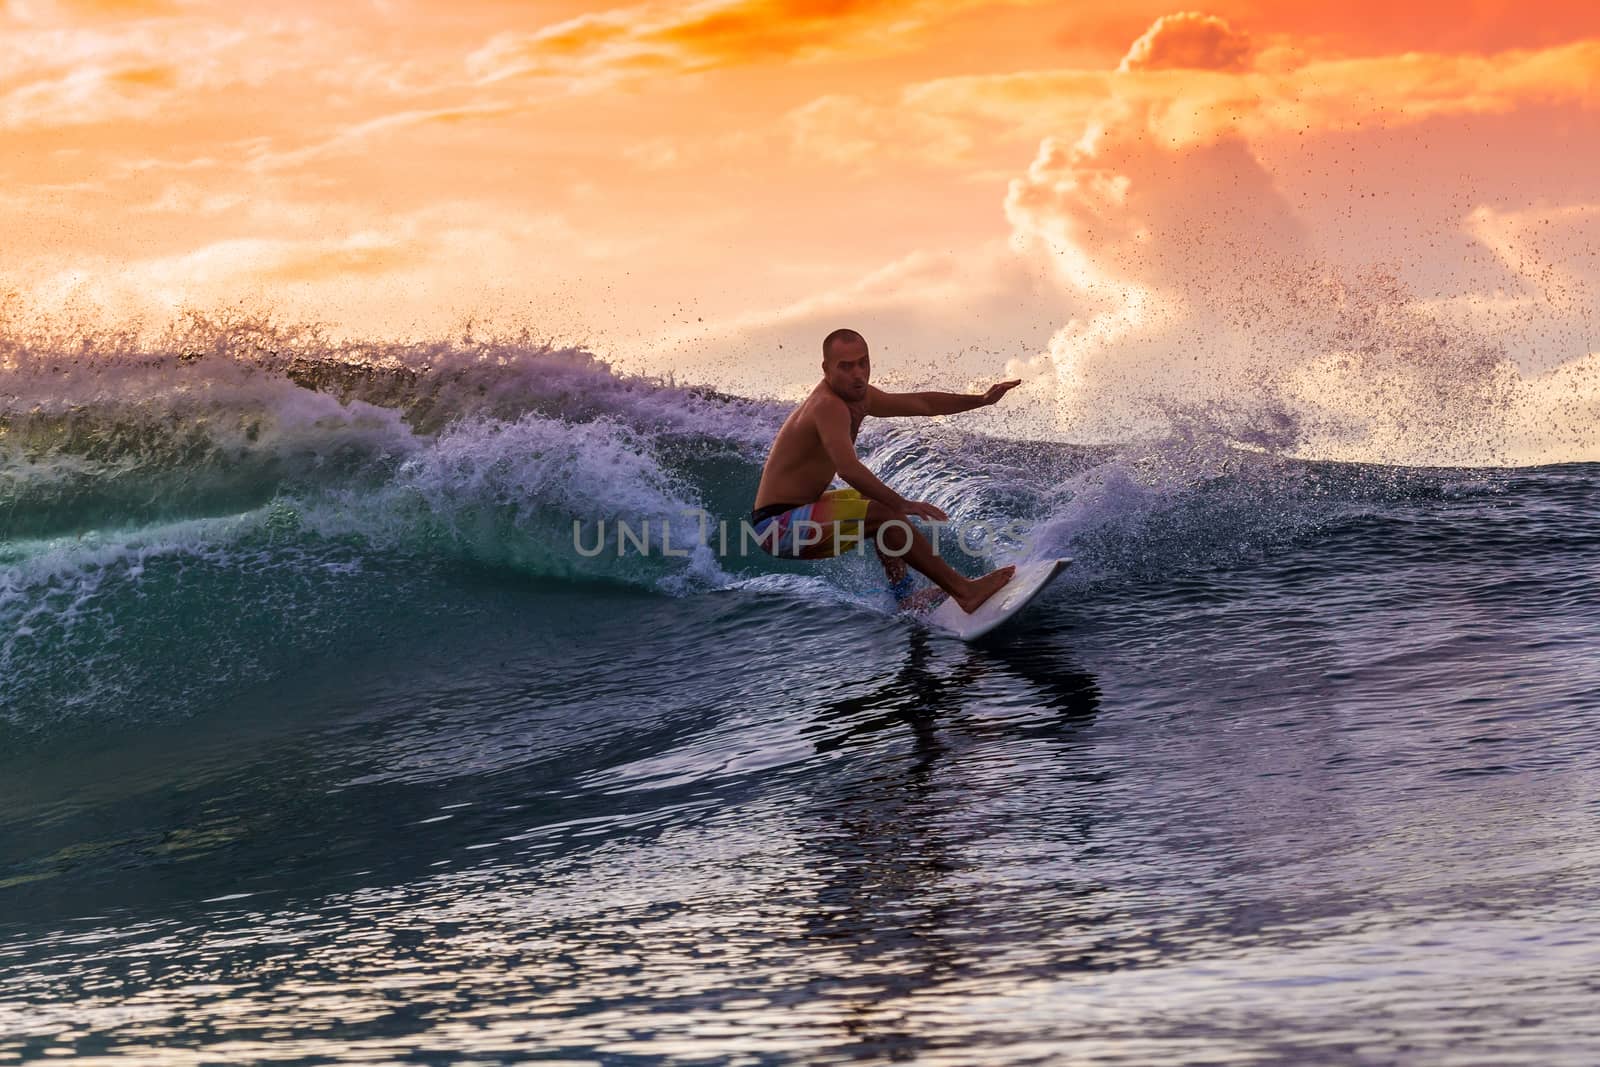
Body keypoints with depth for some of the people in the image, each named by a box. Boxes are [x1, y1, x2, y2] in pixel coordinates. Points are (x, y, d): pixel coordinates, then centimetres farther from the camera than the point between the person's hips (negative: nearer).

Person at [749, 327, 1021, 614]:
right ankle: (964, 591, -17)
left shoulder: (859, 396, 7)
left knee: (888, 500, 24)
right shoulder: (828, 406, -24)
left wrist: (982, 400, 15)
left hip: (799, 509, 11)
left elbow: (922, 403, 16)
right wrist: (901, 504, -38)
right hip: (779, 524, -11)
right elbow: (848, 469, -37)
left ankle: (905, 599, 24)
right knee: (885, 513, -20)